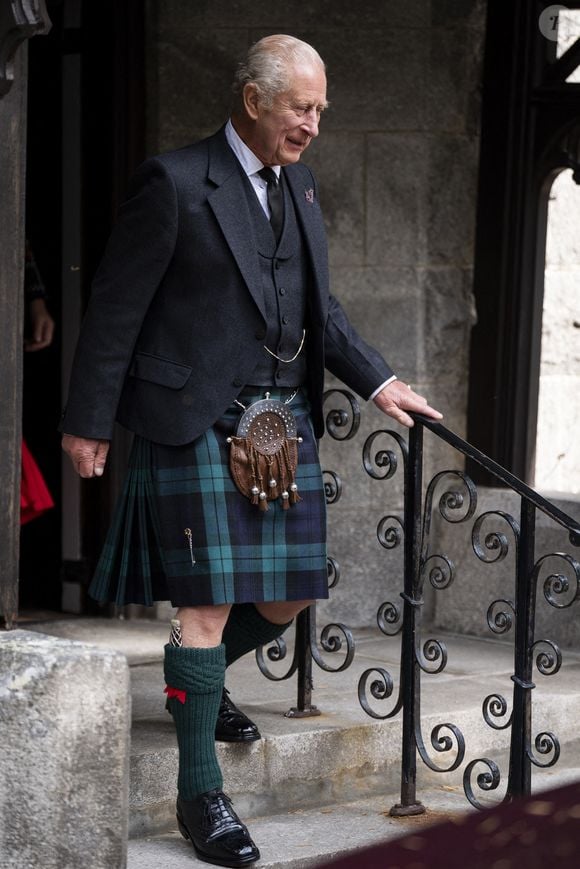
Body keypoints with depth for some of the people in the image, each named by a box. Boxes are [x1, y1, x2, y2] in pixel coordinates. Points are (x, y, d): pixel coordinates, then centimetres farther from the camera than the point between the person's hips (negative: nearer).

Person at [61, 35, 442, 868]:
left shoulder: (299, 186, 13)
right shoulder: (175, 183, -10)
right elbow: (116, 308, -7)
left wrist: (378, 382, 6)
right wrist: (89, 423, -7)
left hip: (282, 423, 7)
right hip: (198, 423, -7)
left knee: (289, 595, 10)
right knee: (210, 601, -6)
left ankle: (196, 680, 39)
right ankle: (200, 793, 4)